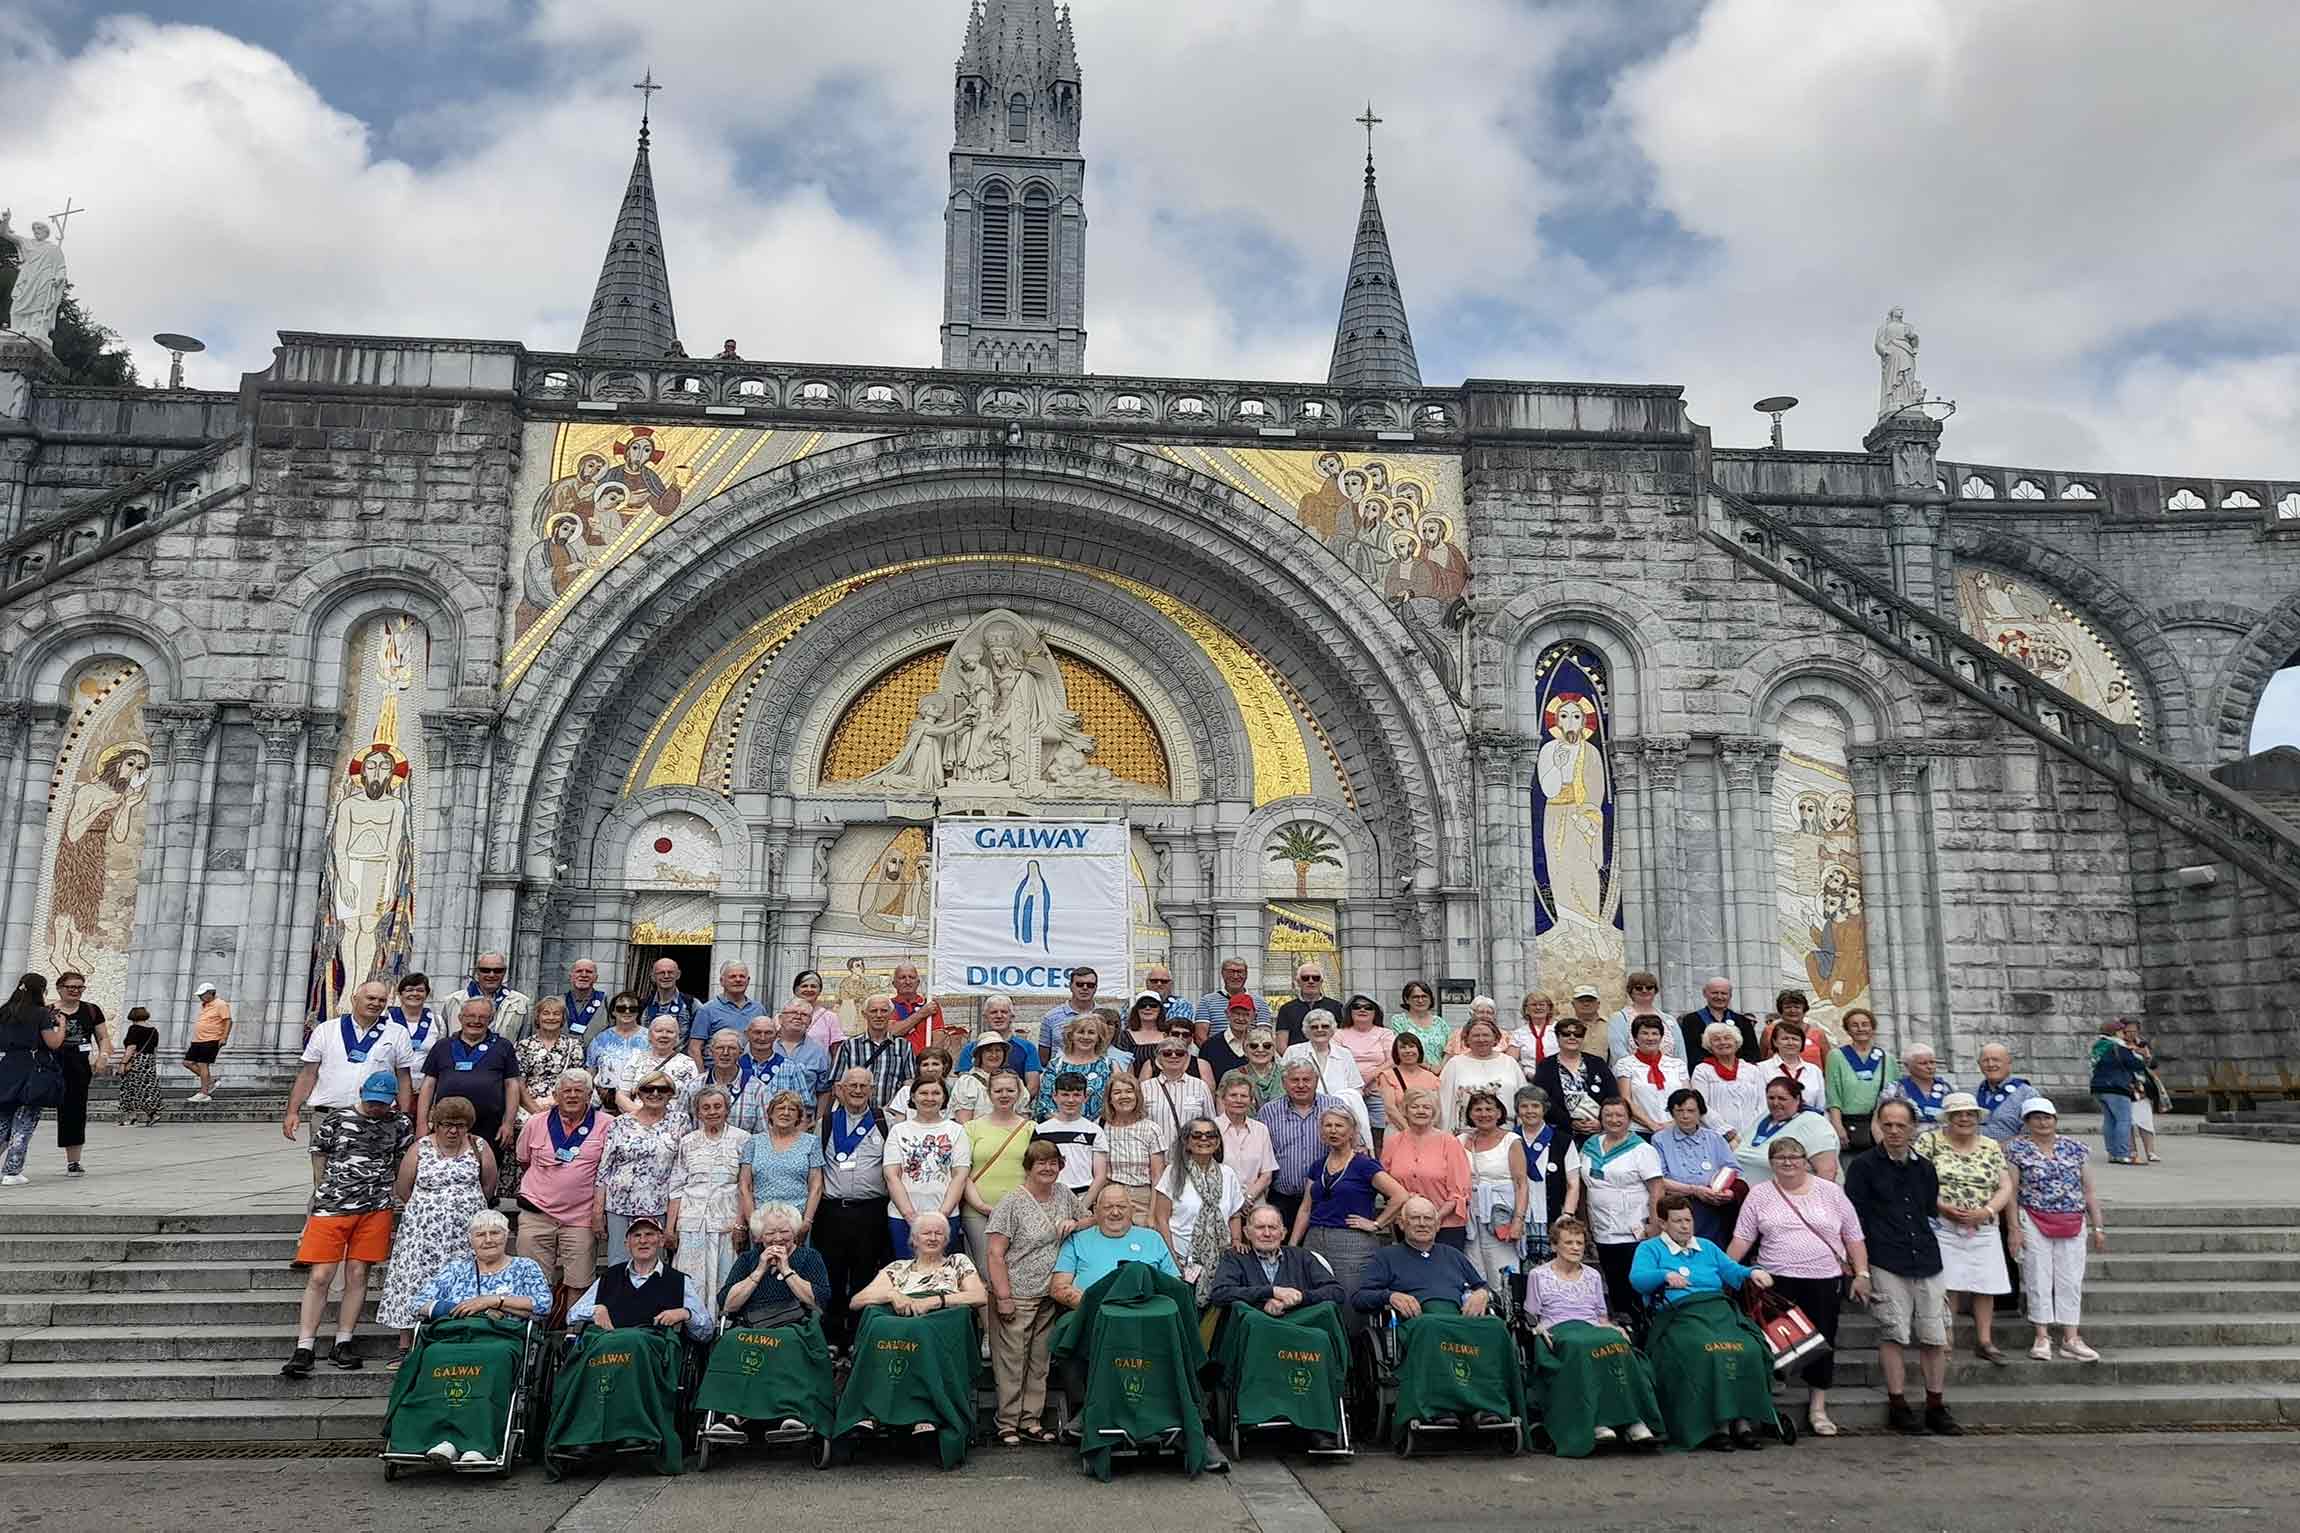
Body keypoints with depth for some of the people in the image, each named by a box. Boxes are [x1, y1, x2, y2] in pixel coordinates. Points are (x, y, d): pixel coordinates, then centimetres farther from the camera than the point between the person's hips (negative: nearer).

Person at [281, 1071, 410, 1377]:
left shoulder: (400, 1125, 8)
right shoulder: (336, 1121, 3)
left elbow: (405, 1170, 18)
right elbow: (320, 1169, 8)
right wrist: (310, 1218, 9)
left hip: (376, 1210, 1)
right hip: (331, 1207, -1)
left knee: (357, 1274, 0)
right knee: (319, 1277, -5)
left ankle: (342, 1343, 10)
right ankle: (303, 1349, -2)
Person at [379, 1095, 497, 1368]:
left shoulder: (479, 1147, 3)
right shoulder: (420, 1148, 1)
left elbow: (488, 1187, 10)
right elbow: (402, 1192, 4)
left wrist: (467, 1206, 10)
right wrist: (429, 1208, 7)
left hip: (467, 1231, 0)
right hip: (424, 1230, 0)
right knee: (413, 1281, -3)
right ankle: (405, 1347, 5)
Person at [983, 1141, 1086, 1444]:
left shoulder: (1063, 1194, 8)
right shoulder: (1011, 1203, -11)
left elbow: (1091, 1220, 22)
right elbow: (994, 1254, -13)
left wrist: (1074, 1224, -1)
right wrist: (1003, 1297, -18)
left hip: (1049, 1295, 6)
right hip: (1016, 1295, -6)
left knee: (1039, 1360, 12)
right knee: (1011, 1359, -1)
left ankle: (1031, 1421, 21)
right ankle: (1007, 1424, 9)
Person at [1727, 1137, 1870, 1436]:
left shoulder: (1831, 1192, 6)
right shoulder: (1759, 1196, 5)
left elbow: (1853, 1237, 8)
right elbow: (1741, 1240, 3)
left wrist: (1861, 1274, 1)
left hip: (1826, 1281, 1)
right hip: (1779, 1282, -1)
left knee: (1822, 1343, 5)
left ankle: (1818, 1408, 17)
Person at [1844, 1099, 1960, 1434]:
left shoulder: (1925, 1169, 14)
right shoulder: (1864, 1166, 0)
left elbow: (1932, 1216, 22)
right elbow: (1854, 1220, -2)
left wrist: (1936, 1259, 17)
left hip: (1926, 1264, 4)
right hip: (1886, 1265, -4)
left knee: (1935, 1337, 4)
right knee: (1894, 1334, -3)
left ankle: (1935, 1408, 16)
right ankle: (1897, 1407, 7)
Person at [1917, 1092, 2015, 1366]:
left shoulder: (1991, 1146, 12)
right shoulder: (1929, 1141, 0)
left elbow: (2005, 1186, 8)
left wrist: (1987, 1210, -9)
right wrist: (1943, 1207, -17)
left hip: (1983, 1230, 4)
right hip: (1942, 1227, -4)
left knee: (1986, 1285, 3)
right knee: (1946, 1285, -7)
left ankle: (1985, 1340, 15)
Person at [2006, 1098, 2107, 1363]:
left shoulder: (2076, 1148, 9)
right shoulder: (2016, 1149, -1)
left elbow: (2089, 1190, 11)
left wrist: (2098, 1226, 7)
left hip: (2073, 1224, 3)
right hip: (2033, 1222, -3)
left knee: (2071, 1280, 3)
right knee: (2039, 1279, -2)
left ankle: (2071, 1339, 8)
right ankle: (2042, 1337, 4)